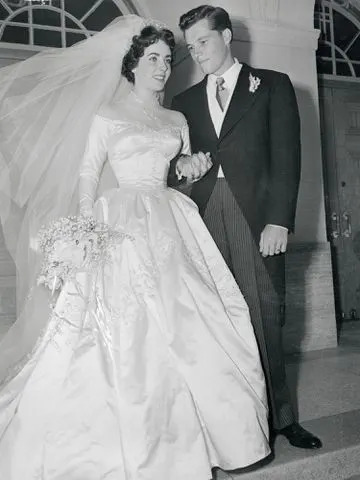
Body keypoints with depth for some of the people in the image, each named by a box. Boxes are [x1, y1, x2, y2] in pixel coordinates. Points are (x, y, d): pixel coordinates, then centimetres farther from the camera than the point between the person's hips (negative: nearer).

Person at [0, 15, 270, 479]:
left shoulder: (176, 120, 19)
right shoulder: (107, 115, 7)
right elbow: (88, 175, 0)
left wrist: (191, 167, 4)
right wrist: (87, 226, -13)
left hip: (169, 226, 4)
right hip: (123, 225, -4)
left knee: (178, 329, -1)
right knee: (124, 328, -8)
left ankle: (179, 434, 14)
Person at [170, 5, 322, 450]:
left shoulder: (272, 85, 10)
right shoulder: (185, 101, 21)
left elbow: (286, 157, 0)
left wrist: (279, 220, -9)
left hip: (257, 217, -2)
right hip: (205, 218, 3)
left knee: (264, 320, -1)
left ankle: (278, 417, 14)